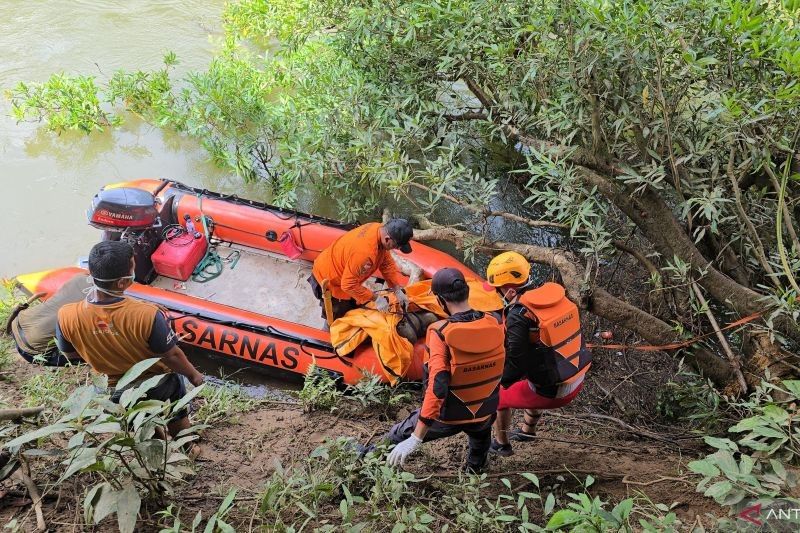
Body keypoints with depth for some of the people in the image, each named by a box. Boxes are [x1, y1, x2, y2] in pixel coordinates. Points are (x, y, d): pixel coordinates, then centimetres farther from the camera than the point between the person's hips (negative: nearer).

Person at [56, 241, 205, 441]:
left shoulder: (67, 317, -29)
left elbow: (69, 353, -7)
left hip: (118, 390, 3)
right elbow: (172, 356, -24)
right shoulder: (146, 315, -40)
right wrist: (193, 375, -4)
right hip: (158, 384, -3)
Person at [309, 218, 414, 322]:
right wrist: (376, 298, -24)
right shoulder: (365, 252, -42)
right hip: (329, 280, -8)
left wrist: (398, 290, -7)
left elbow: (387, 263, -4)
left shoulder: (380, 229, -17)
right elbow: (348, 285, -32)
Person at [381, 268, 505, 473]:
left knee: (396, 437, 21)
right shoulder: (494, 323, -13)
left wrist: (416, 439, -31)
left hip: (448, 417, -5)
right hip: (485, 413, 5)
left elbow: (437, 387, -33)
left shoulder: (440, 333, -27)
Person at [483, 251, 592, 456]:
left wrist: (495, 382, -2)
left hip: (552, 393, -7)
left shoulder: (518, 316, -23)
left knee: (497, 395, 17)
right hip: (577, 381, 7)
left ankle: (501, 444, 36)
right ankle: (527, 430, 54)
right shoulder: (555, 294, -3)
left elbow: (515, 364, -22)